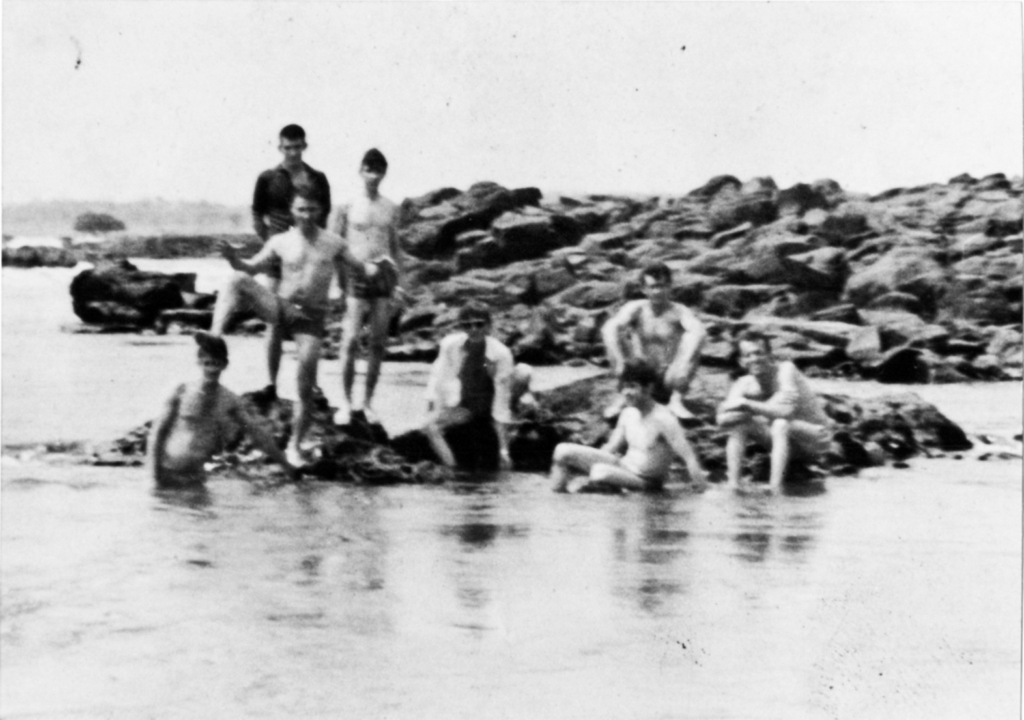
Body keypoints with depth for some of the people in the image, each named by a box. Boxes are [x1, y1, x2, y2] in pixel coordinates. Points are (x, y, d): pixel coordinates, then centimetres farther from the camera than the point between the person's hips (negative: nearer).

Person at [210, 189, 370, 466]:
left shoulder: (334, 243, 4)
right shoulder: (280, 242, 3)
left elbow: (359, 269, 12)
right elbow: (250, 269, 2)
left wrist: (376, 269, -6)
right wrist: (233, 258, -16)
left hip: (311, 318, 0)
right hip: (281, 309, 0)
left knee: (306, 385, -7)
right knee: (239, 281, -25)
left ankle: (295, 446, 9)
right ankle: (214, 339, -36)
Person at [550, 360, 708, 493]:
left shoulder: (663, 420, -22)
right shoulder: (628, 414, 1)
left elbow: (690, 458, -24)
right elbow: (611, 448, 11)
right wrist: (590, 479, 1)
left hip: (644, 482, -7)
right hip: (622, 466, 7)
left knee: (601, 471, -37)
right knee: (563, 451, -4)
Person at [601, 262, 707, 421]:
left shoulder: (679, 312, -9)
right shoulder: (636, 309, -3)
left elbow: (700, 331, -30)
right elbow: (608, 329, -21)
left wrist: (683, 365, -43)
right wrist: (620, 362, -34)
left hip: (669, 383, -1)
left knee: (692, 338, -23)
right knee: (617, 336, -16)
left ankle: (676, 401, -19)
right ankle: (624, 398, -14)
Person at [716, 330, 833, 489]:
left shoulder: (786, 370, -24)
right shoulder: (744, 385, -9)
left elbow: (787, 410, -38)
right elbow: (723, 419, -22)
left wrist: (748, 405, -34)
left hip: (816, 439, -6)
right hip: (784, 438, 6)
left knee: (781, 423, -36)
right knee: (737, 423, -13)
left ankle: (774, 487, -39)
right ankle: (734, 486, -17)